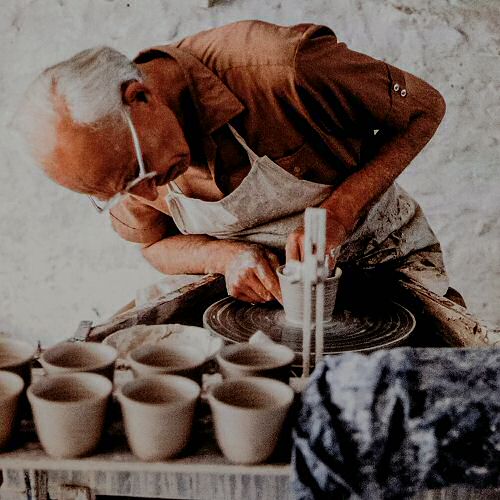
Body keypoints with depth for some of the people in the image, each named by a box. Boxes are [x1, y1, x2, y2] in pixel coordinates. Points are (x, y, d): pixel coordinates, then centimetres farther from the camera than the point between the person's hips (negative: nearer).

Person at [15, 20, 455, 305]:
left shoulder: (279, 66, -32)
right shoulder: (114, 152, -15)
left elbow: (426, 105, -16)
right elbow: (159, 246, 4)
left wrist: (340, 209, -29)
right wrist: (229, 256, -19)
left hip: (385, 261, -2)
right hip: (270, 280, 3)